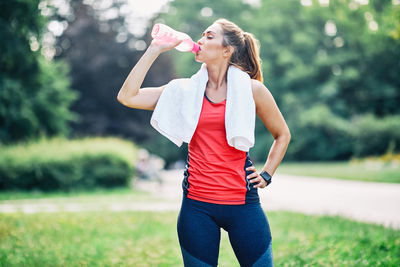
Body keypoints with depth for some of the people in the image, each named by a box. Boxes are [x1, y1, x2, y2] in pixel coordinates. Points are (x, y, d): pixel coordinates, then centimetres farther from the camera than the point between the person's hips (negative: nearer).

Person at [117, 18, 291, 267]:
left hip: (242, 203, -1)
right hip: (197, 206, 2)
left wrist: (266, 175, 6)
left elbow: (282, 134, 15)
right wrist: (154, 50, -2)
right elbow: (127, 97, -2)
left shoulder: (252, 90, 1)